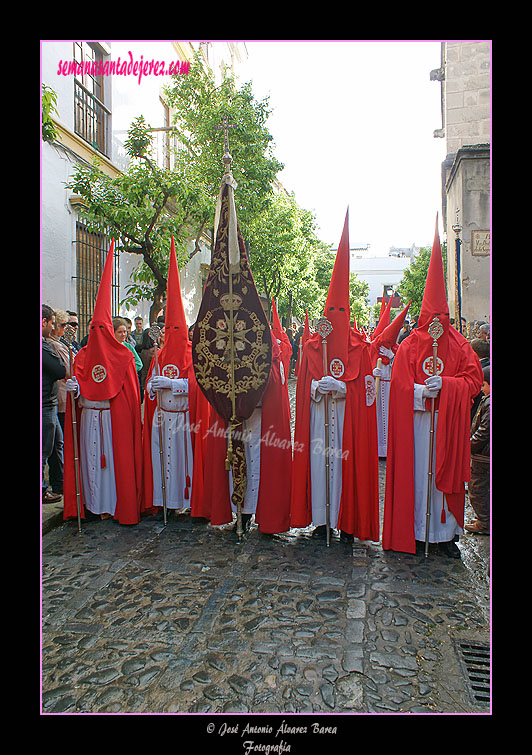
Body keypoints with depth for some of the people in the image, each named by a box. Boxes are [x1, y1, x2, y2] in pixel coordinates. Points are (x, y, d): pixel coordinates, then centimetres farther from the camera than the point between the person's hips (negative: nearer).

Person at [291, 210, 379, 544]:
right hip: (319, 416, 2)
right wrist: (317, 387, -13)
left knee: (347, 463, -1)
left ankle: (347, 523, 11)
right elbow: (303, 386, 8)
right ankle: (322, 519, 16)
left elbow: (367, 388, 0)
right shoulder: (312, 347, 8)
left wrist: (342, 388, -16)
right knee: (318, 461, 2)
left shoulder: (360, 348, 2)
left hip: (349, 417, -2)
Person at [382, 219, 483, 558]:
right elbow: (399, 382, -3)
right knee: (415, 472, 2)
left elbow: (474, 378, 1)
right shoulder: (409, 346, 2)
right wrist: (421, 391, -19)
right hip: (415, 420, -1)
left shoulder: (459, 346, 6)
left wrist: (445, 385, -14)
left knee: (446, 472, 6)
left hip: (448, 421, 2)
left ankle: (445, 533, 17)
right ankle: (413, 529, 14)